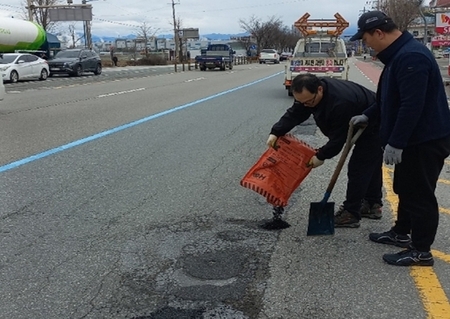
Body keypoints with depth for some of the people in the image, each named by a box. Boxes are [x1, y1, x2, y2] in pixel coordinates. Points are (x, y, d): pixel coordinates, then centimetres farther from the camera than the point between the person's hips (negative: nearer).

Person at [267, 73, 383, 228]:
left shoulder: (341, 103, -42)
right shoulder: (309, 93, -15)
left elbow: (339, 138, -33)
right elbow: (294, 114, -10)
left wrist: (321, 156, -22)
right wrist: (276, 133, -21)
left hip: (373, 128, -9)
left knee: (358, 168, -10)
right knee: (371, 165, 18)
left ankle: (350, 213, -3)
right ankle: (373, 205, 31)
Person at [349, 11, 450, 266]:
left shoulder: (411, 57, -24)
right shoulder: (399, 54, 11)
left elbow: (412, 105, -29)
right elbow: (392, 98, 21)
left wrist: (395, 143, -26)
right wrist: (368, 115, 20)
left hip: (426, 140, -11)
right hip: (414, 138, 11)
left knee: (420, 193, -1)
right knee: (406, 189, 21)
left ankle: (421, 251, 11)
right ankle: (401, 233, 36)